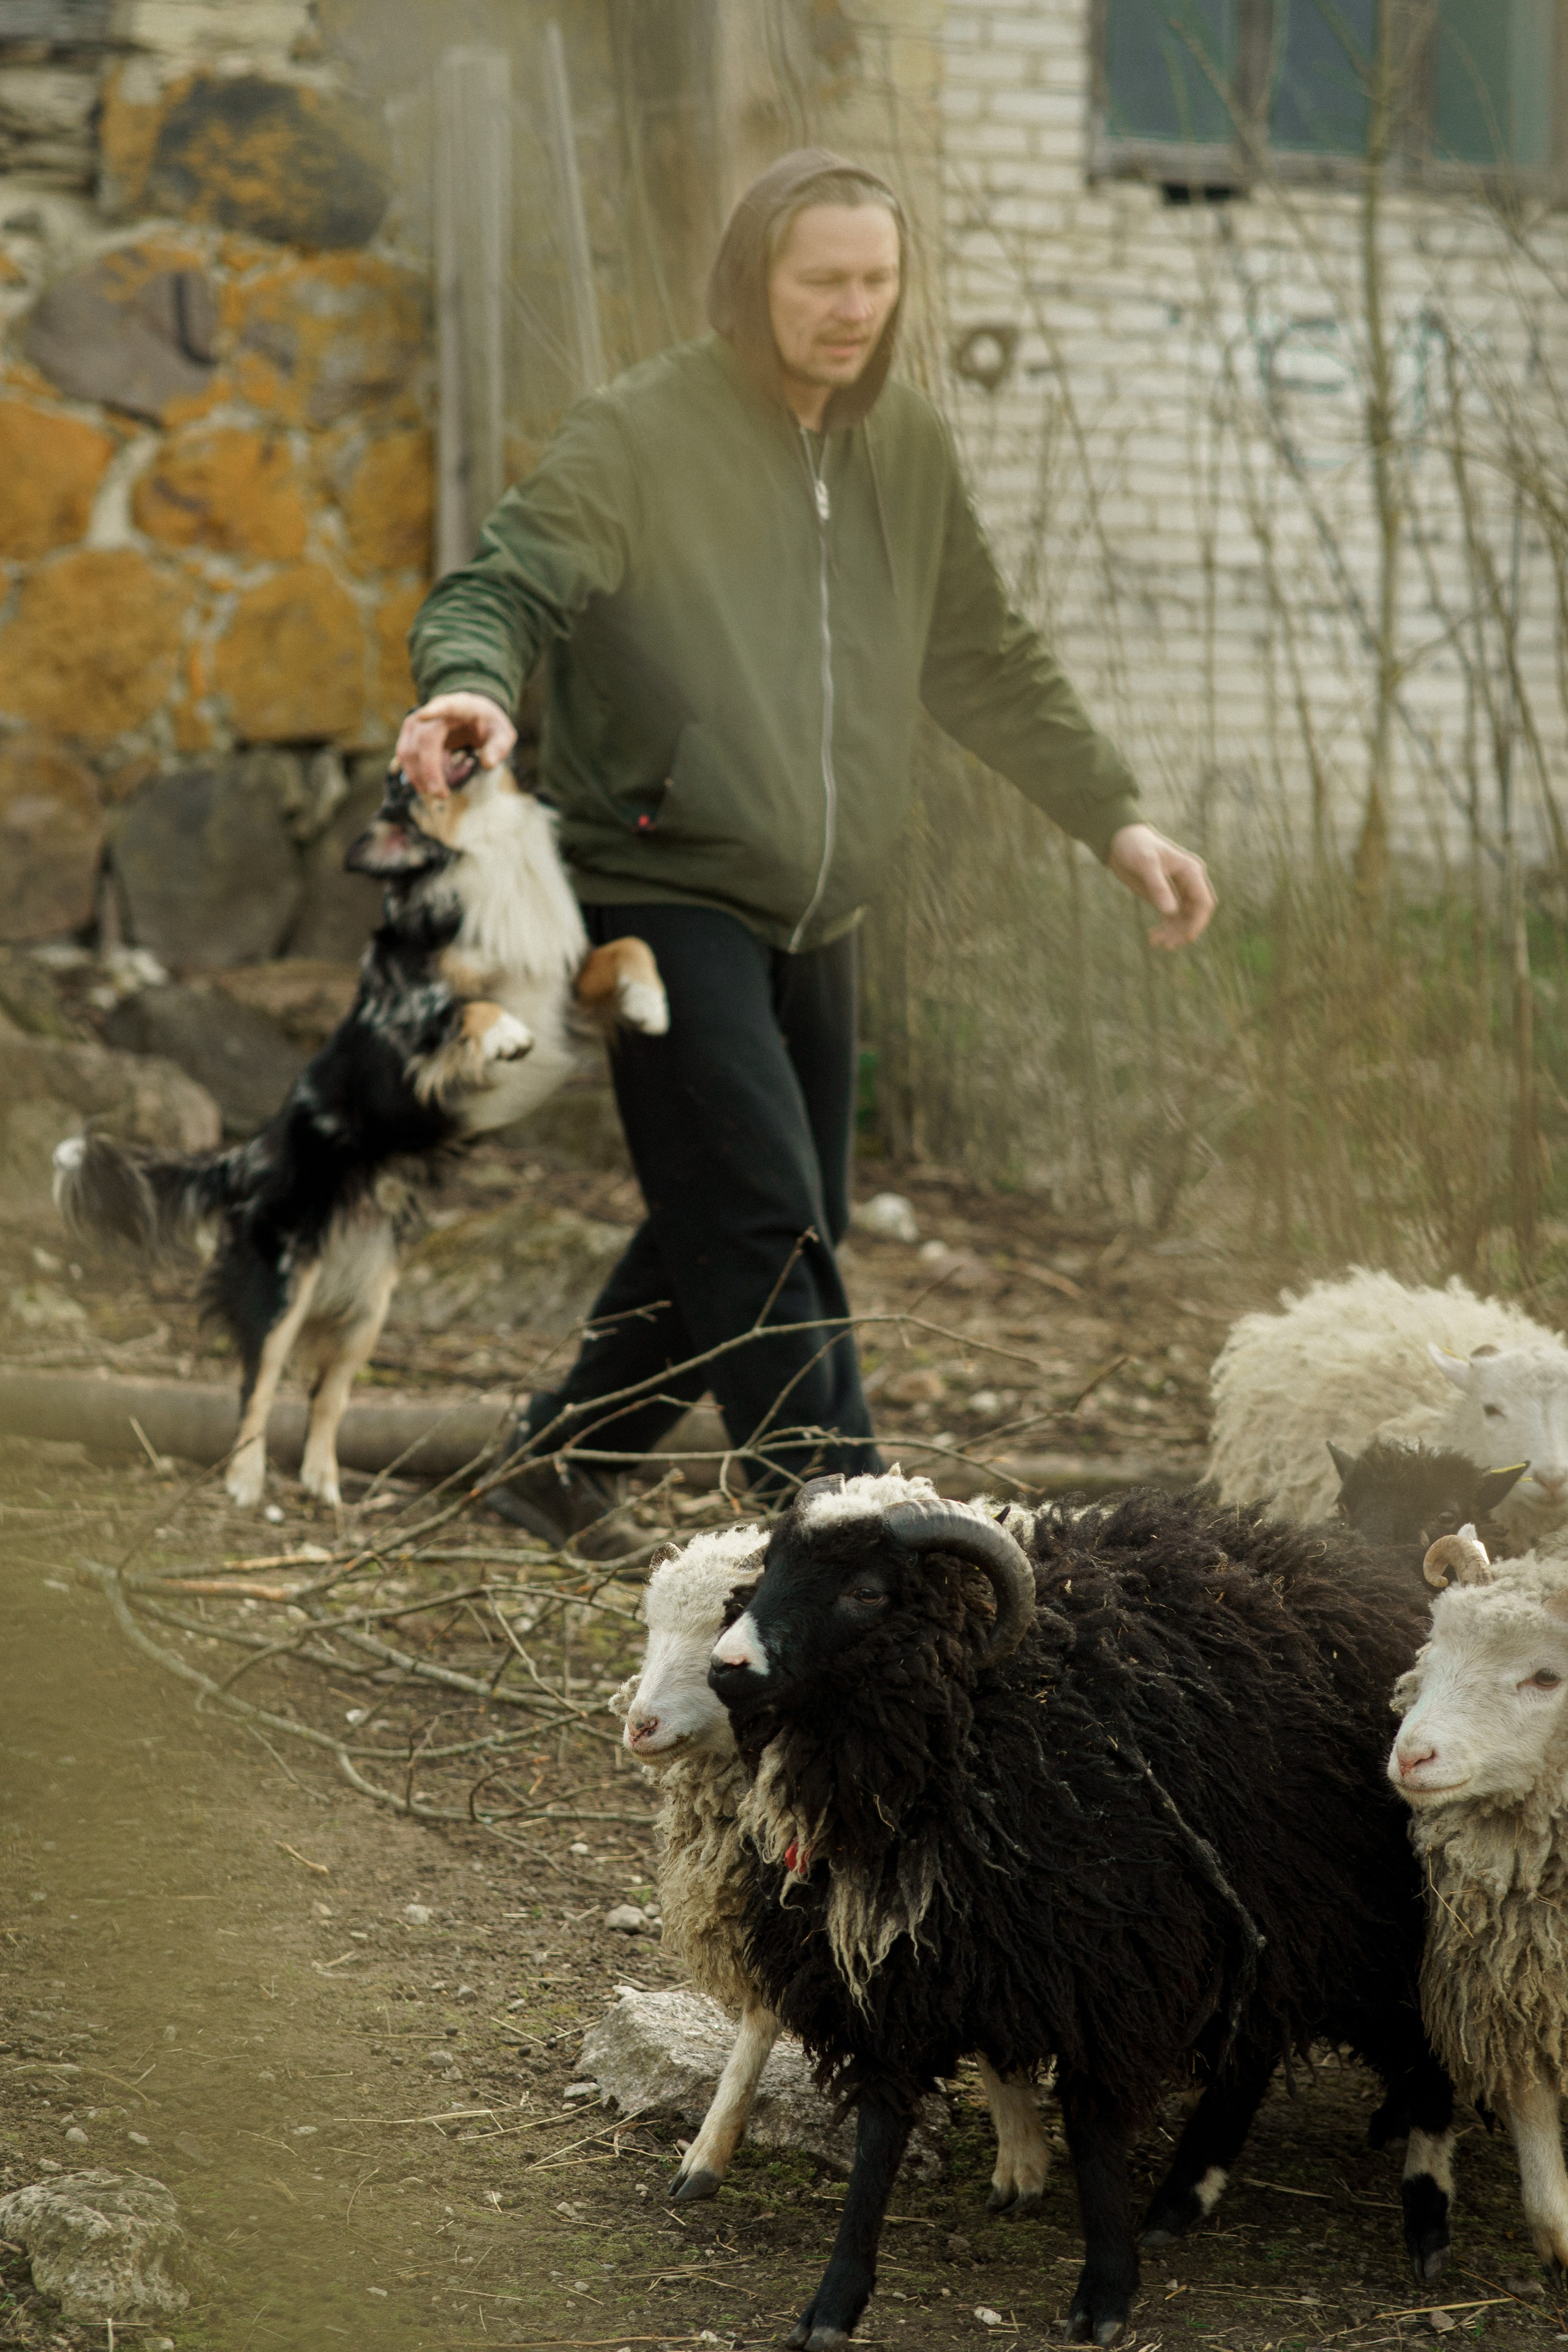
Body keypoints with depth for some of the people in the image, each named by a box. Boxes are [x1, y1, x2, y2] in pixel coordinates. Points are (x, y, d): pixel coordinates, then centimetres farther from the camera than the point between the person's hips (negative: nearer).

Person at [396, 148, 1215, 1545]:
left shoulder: (907, 449, 10)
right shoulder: (642, 433, -9)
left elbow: (988, 665, 19)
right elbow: (501, 585, -18)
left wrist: (1116, 819, 16)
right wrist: (474, 688, -41)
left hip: (811, 916, 7)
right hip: (663, 892, -7)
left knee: (755, 1234, 14)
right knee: (763, 1227, -17)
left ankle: (561, 1465, 31)